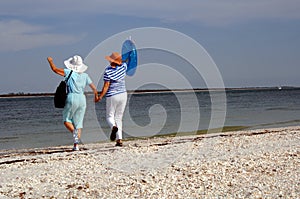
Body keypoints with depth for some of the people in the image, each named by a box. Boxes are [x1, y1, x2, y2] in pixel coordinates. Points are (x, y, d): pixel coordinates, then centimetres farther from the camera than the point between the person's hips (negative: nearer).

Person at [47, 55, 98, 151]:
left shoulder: (69, 72, -2)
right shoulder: (85, 76, 10)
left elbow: (54, 69, 3)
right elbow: (94, 88, 14)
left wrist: (50, 61, 22)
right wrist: (96, 96, 33)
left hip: (72, 98, -4)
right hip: (82, 99, 4)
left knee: (66, 120, 10)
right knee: (78, 122, 8)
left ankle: (74, 132, -21)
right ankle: (76, 145, 1)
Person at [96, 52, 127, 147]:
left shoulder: (108, 71, -15)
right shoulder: (123, 66, -2)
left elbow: (106, 86, -14)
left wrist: (100, 96, -6)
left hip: (112, 96, -4)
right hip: (123, 95, 4)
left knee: (110, 116, 9)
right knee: (118, 117, 10)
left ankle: (114, 127, -26)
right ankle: (119, 139, 1)